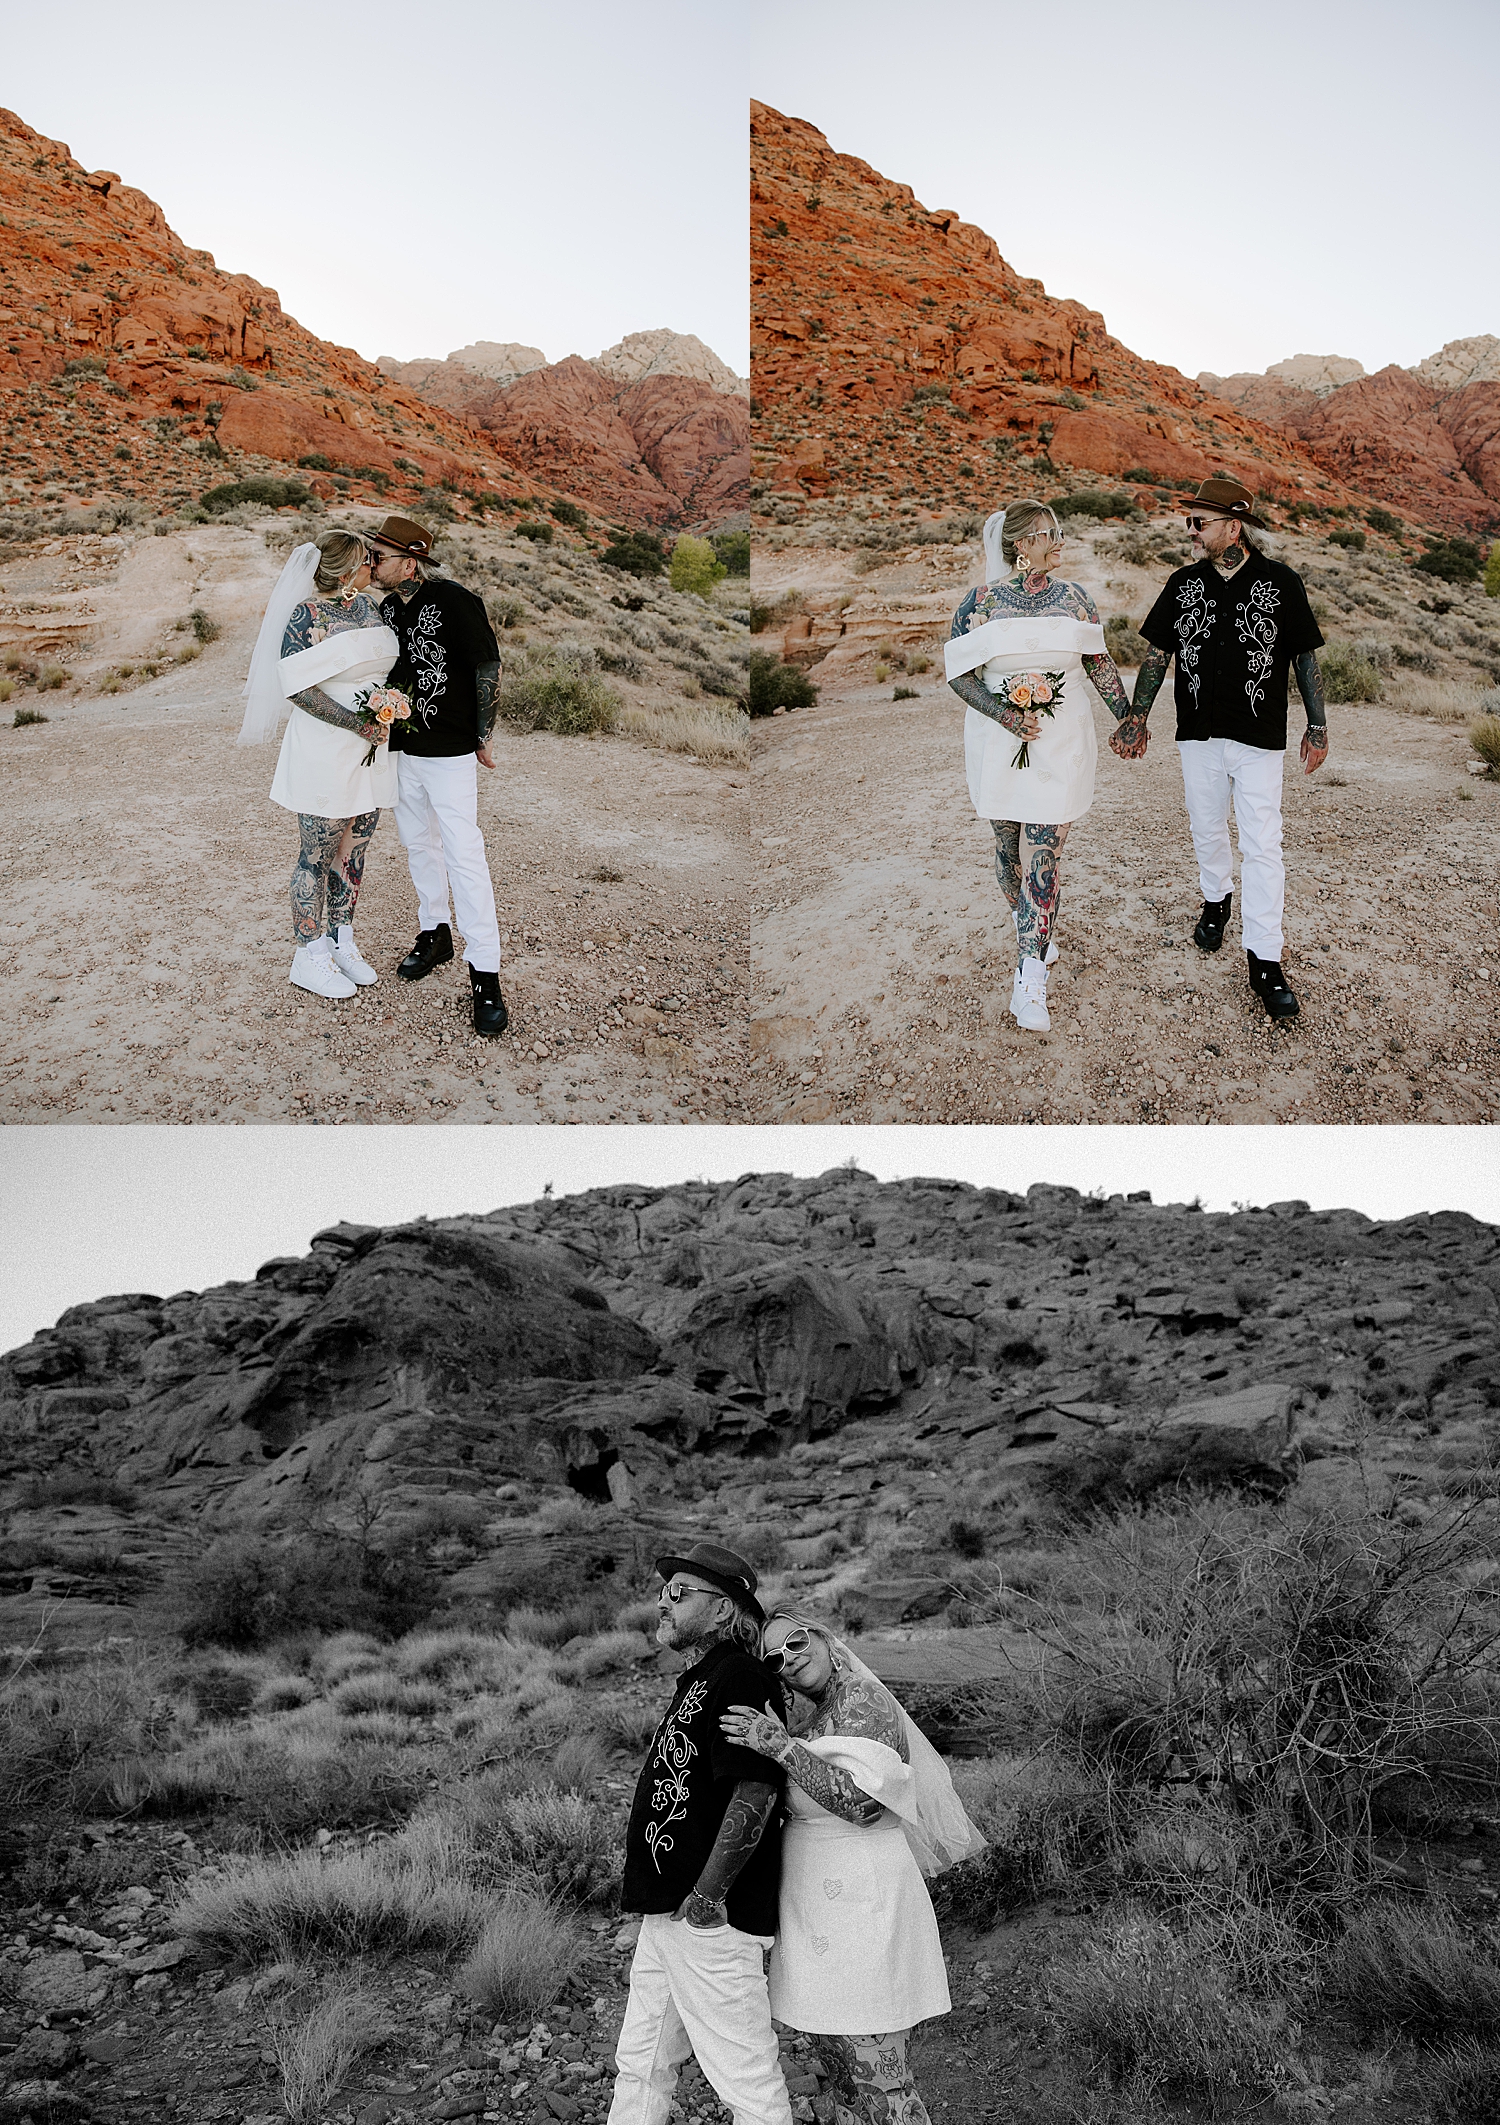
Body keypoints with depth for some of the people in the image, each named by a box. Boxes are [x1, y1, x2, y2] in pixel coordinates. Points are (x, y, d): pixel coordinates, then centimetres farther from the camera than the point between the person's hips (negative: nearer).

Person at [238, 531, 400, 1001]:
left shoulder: (367, 606, 7)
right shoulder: (306, 615, -15)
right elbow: (299, 688, -19)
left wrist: (380, 731, 5)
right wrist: (360, 725, -20)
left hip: (370, 750, 7)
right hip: (323, 751, -7)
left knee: (354, 850, 13)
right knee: (318, 854, 3)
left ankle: (341, 941, 27)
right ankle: (310, 956, 13)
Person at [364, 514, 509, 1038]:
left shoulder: (454, 602, -16)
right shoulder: (389, 608, 7)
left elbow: (488, 669, -11)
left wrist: (482, 738, -6)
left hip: (449, 752, -8)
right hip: (401, 748, 8)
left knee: (464, 856, -10)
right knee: (418, 843, 18)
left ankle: (484, 976, -8)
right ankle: (434, 932, 37)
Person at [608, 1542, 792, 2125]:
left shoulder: (740, 1678, -18)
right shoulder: (700, 1678, 14)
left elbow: (756, 1793, -26)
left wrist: (706, 1896, -23)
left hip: (712, 1921, -10)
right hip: (668, 1915, 10)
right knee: (639, 2067, 20)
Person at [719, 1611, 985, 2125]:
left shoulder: (864, 1702, -14)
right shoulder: (805, 1718, 12)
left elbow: (865, 1803, -27)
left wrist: (782, 1747, -31)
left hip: (859, 1912, -9)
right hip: (816, 1917, 9)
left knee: (879, 2082, -4)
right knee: (839, 2072, 16)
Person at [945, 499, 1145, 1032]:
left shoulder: (1073, 598, 3)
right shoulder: (982, 601, -3)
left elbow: (1100, 663, 12)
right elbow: (958, 673, -4)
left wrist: (1127, 718, 13)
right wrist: (1005, 714, -16)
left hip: (1062, 744, 0)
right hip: (997, 743, 0)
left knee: (1043, 855, -7)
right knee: (1009, 845, 12)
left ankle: (1030, 983, -8)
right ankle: (1033, 929, 39)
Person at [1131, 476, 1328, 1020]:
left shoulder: (1282, 583, -6)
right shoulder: (1184, 583, 3)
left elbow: (1305, 657, 1)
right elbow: (1157, 653, 10)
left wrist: (1317, 726, 2)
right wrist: (1137, 718, 8)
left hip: (1259, 737, -3)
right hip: (1198, 732, 3)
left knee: (1262, 847, -6)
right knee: (1207, 829, 16)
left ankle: (1264, 962, -3)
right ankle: (1216, 901, 45)